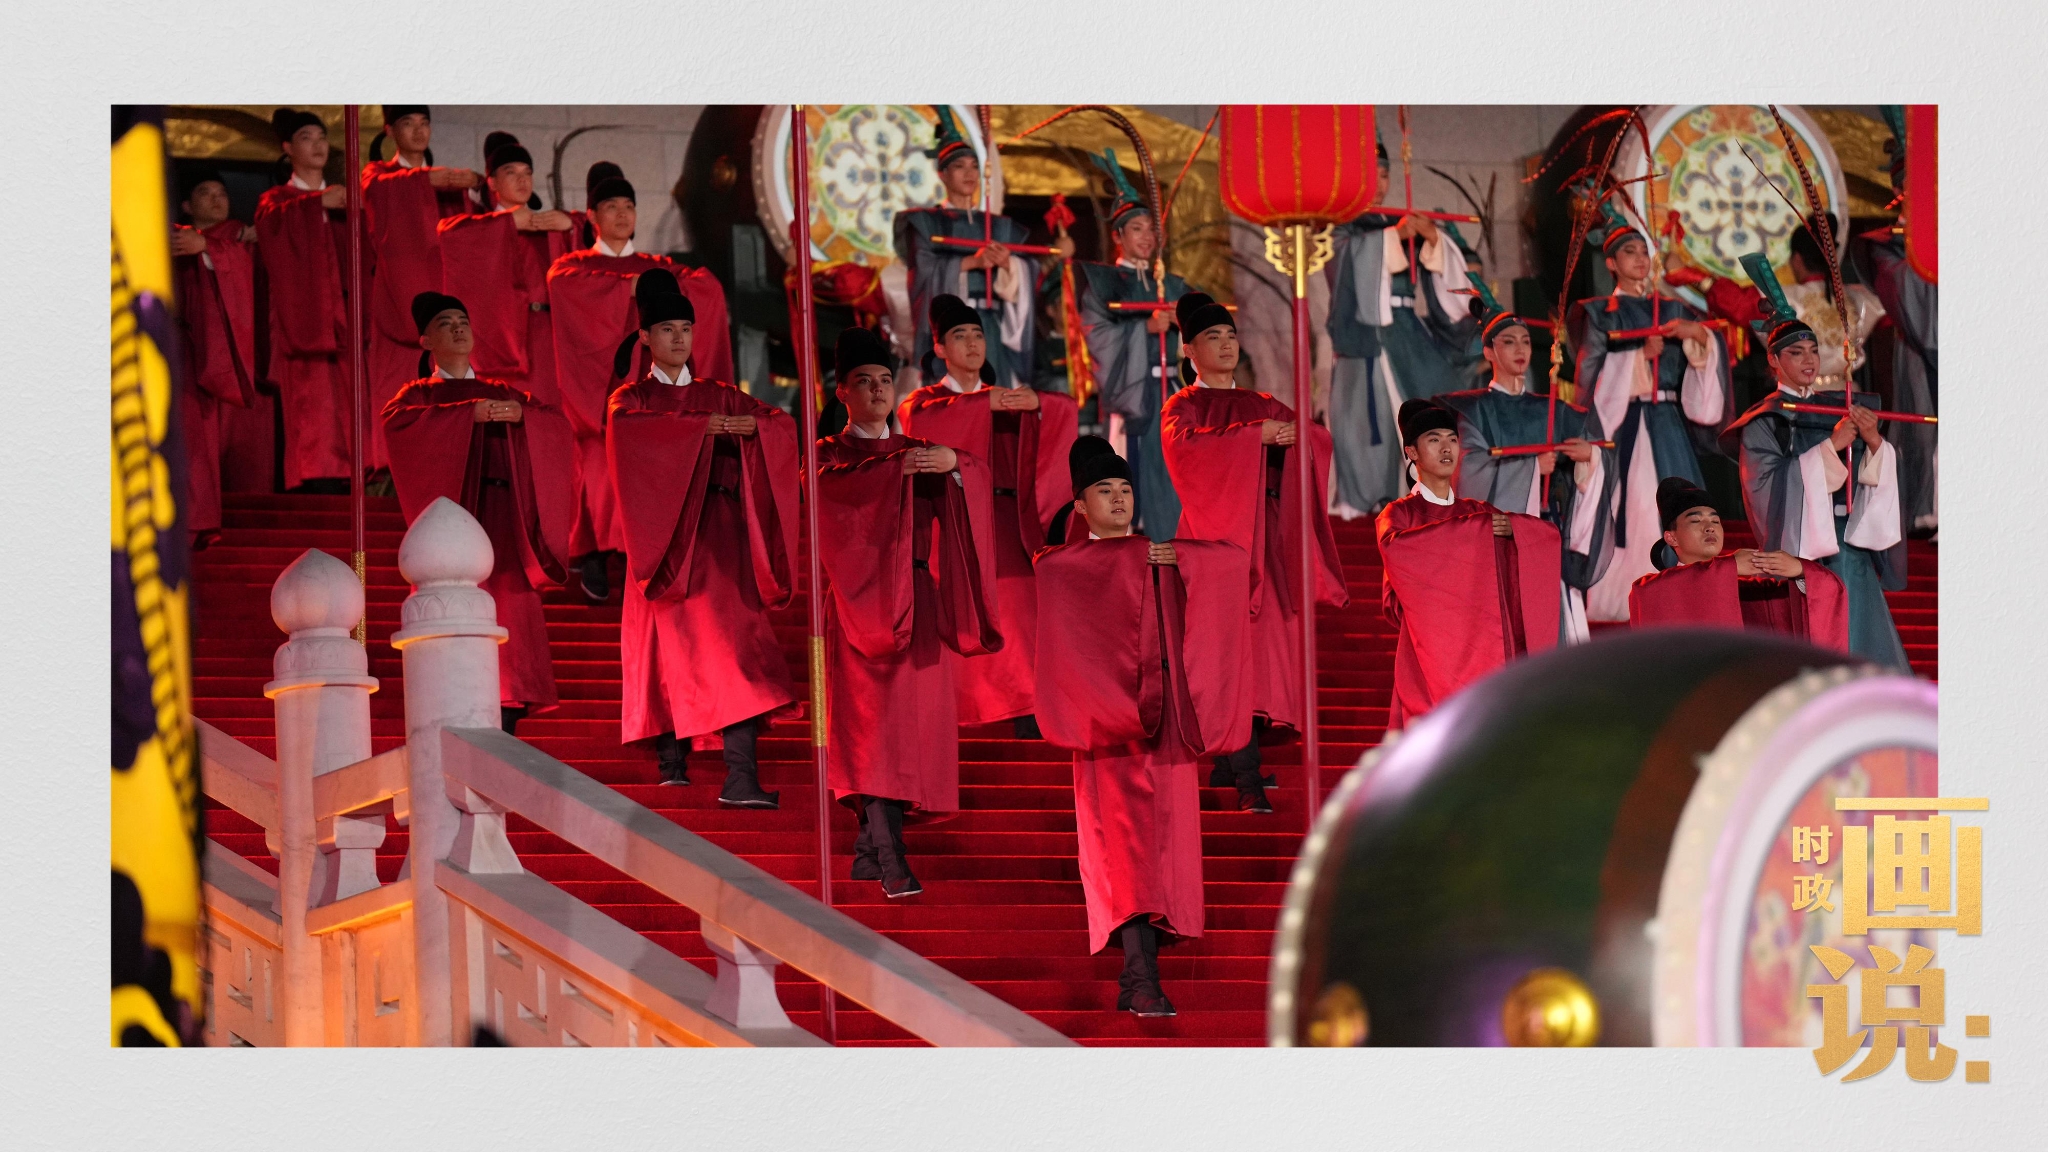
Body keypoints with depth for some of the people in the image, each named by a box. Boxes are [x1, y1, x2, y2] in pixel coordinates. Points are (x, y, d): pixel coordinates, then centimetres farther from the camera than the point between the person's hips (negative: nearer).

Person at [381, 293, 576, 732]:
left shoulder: (502, 393, 23)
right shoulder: (419, 395, 13)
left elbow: (558, 424, 10)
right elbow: (395, 421, -10)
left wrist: (521, 414, -11)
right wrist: (467, 413, -16)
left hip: (501, 525, 3)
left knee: (509, 622, -7)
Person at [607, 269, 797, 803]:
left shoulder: (719, 396, 16)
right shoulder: (633, 398, 8)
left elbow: (782, 423, 5)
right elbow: (625, 428, -17)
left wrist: (748, 427, -17)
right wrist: (700, 427, -22)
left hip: (719, 534, 1)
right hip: (667, 533, -1)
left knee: (733, 645, -11)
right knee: (670, 643, 0)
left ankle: (741, 776, -20)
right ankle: (671, 758, 15)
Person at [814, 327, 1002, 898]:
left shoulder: (916, 450, 18)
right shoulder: (830, 454, 7)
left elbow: (978, 476, -1)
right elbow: (835, 486, -19)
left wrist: (952, 462, -24)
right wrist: (897, 465, -28)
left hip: (917, 600, 5)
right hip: (862, 599, -5)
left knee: (915, 718, 1)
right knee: (873, 721, -14)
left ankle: (867, 851, 12)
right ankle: (891, 861, -23)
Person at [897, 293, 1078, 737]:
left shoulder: (1008, 401, 20)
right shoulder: (927, 400, 9)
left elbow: (1066, 411, 5)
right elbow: (917, 421, -17)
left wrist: (1037, 403, -18)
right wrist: (984, 403, -22)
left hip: (1005, 527, 3)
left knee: (1018, 618, -8)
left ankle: (1029, 727, -10)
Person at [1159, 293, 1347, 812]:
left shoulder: (1260, 405, 19)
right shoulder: (1182, 408, 5)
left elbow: (1319, 438, 7)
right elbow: (1184, 442, -19)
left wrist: (1292, 435, -16)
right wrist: (1255, 434, -22)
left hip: (1261, 536, 5)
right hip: (1213, 531, -5)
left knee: (1264, 643, 1)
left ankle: (1230, 760, 13)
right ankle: (1247, 777, -22)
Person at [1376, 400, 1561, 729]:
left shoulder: (1476, 511, 17)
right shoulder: (1400, 514, 4)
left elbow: (1548, 533, 11)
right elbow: (1392, 546, -20)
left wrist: (1511, 526, -11)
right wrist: (1472, 528, -17)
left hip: (1481, 649, 4)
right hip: (1430, 656, -4)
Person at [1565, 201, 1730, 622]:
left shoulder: (1672, 310, 16)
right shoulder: (1599, 313, 7)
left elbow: (1710, 347, 4)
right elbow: (1592, 368, -6)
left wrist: (1698, 334, -17)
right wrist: (1638, 356, -17)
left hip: (1667, 423, 3)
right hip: (1621, 422, -3)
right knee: (1627, 505, -11)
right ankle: (1622, 599, -8)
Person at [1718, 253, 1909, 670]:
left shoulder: (1841, 409, 14)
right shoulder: (1764, 422, -2)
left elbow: (1875, 476, 9)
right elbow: (1767, 485, -16)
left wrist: (1874, 442, -14)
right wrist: (1830, 446, -19)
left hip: (1850, 546, 5)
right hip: (1799, 546, -5)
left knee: (1861, 642, 2)